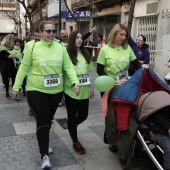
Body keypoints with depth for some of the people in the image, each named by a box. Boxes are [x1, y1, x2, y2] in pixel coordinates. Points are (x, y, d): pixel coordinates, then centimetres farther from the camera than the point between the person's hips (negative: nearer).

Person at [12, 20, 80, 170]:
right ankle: (45, 156, 3)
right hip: (36, 91, -3)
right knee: (42, 122, -6)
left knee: (49, 120, 18)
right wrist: (16, 87, 0)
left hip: (56, 91, 3)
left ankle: (44, 143, 42)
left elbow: (69, 67, 0)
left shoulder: (61, 48, 0)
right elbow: (23, 68, -1)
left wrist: (75, 82, -14)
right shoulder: (33, 48, -6)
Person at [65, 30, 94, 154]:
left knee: (83, 115, 11)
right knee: (72, 116, 7)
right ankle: (75, 142, 22)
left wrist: (92, 87, 11)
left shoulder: (86, 54, 8)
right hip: (71, 91, -5)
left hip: (84, 91, 5)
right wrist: (62, 89, -7)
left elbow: (89, 71, 12)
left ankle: (71, 127, 43)